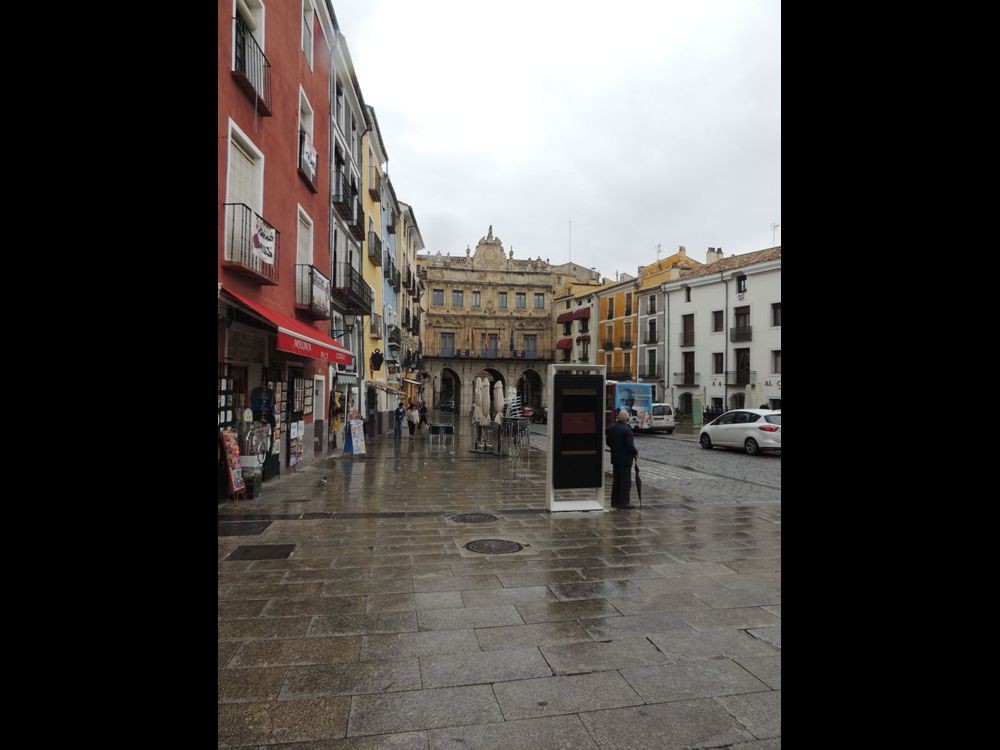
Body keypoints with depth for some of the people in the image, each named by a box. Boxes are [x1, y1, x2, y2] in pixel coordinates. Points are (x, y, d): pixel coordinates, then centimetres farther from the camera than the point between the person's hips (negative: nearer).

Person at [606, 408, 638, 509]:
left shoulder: (611, 428, 3)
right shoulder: (626, 429, -19)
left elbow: (608, 442, 10)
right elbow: (629, 445, -21)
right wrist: (636, 453, -4)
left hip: (615, 459, 7)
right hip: (625, 459, -7)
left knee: (616, 480, 14)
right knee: (625, 481, 1)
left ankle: (615, 501, 19)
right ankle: (623, 502, 3)